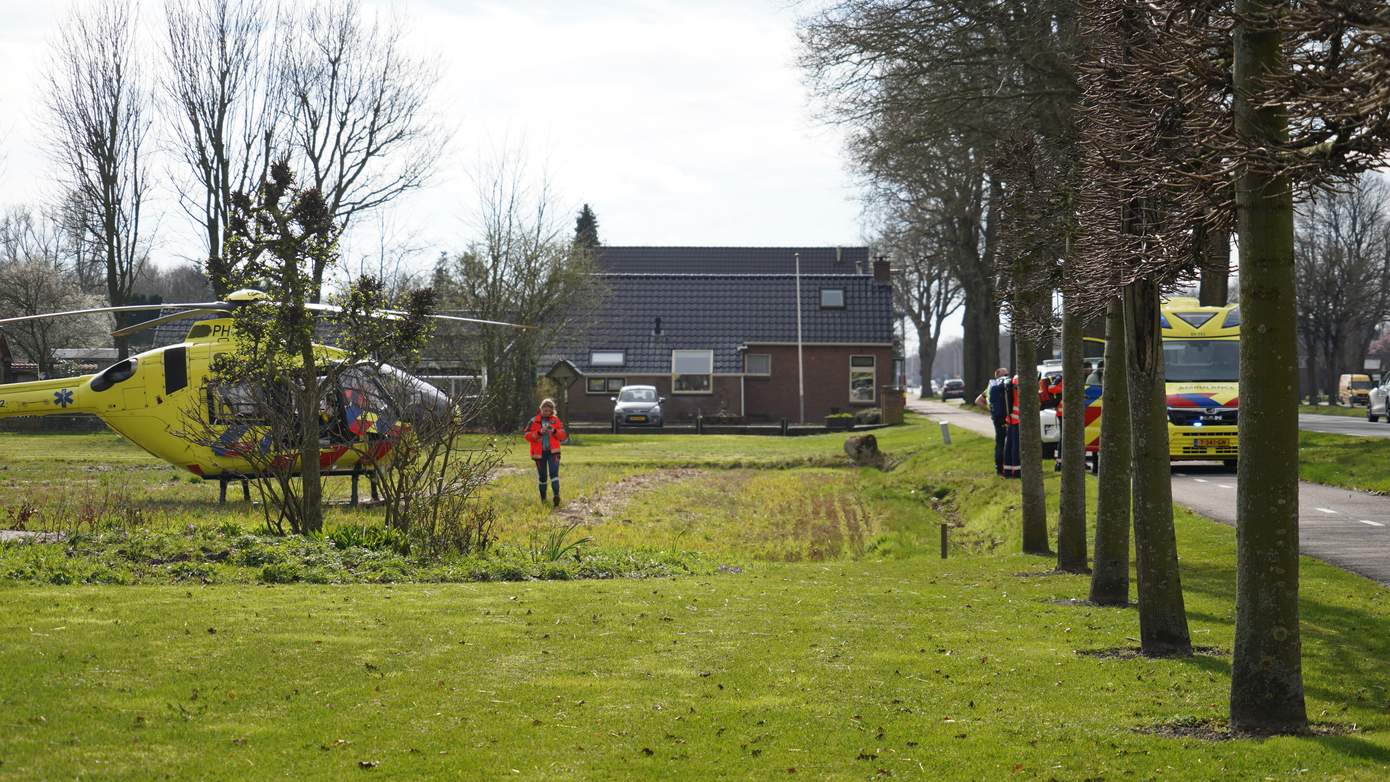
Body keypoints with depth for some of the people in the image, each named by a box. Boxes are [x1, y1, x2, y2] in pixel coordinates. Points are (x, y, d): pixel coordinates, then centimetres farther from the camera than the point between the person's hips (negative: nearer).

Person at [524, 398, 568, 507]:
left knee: (554, 473, -17)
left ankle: (556, 495, -25)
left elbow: (563, 436, 6)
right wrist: (539, 432, -18)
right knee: (542, 476, 7)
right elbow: (527, 436, -4)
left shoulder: (556, 421, 8)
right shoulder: (534, 421, 3)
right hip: (539, 453, 0)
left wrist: (554, 431, -12)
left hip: (553, 452, 0)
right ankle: (543, 498, 20)